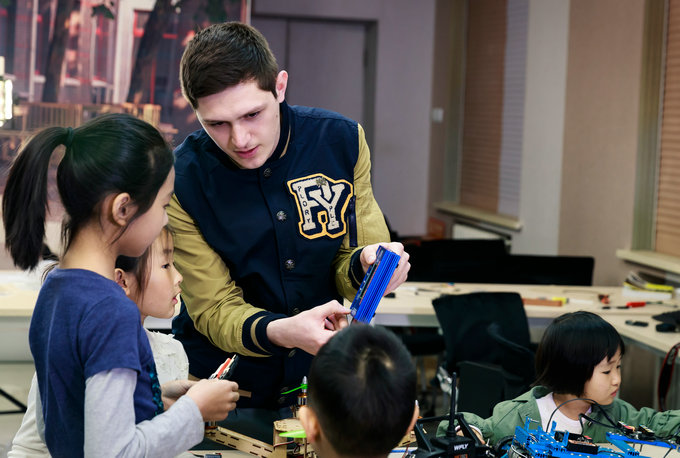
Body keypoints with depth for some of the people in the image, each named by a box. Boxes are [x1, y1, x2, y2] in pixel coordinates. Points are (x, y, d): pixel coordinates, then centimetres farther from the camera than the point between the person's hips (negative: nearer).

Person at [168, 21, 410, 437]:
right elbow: (214, 309, -12)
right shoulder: (182, 180, -15)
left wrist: (366, 264, -23)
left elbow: (346, 275, 1)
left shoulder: (341, 139, -8)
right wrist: (279, 333, -32)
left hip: (321, 383, 2)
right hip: (225, 394, -2)